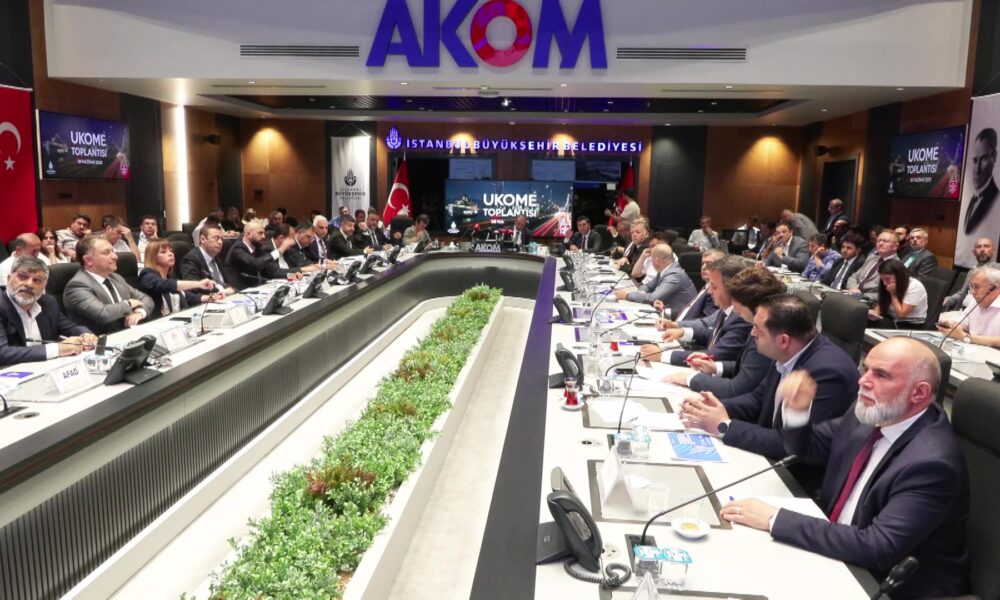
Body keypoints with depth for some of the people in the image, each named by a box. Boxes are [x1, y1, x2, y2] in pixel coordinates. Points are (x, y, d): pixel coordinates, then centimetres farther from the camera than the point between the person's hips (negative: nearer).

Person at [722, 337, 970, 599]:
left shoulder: (931, 462, -26)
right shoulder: (869, 412, -3)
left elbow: (877, 548, -31)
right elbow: (806, 448, 12)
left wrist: (775, 519, -29)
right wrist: (797, 409, -11)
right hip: (839, 556, 7)